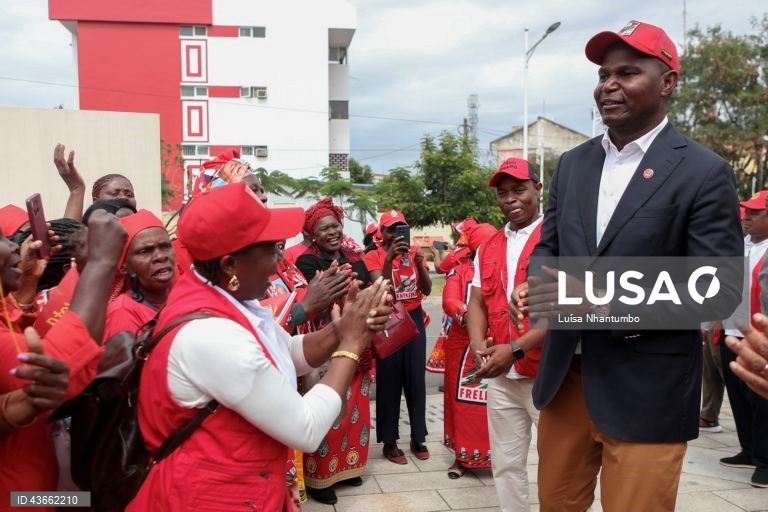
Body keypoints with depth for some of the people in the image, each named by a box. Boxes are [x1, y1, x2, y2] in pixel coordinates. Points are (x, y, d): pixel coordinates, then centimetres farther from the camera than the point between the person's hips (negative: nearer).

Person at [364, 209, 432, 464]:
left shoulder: (414, 252, 6)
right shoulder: (374, 256, -5)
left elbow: (427, 290, -1)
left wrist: (419, 264, -18)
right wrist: (389, 258, -32)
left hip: (414, 319, 4)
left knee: (416, 380, 7)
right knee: (389, 381, 0)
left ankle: (418, 438, 19)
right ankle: (389, 441, 11)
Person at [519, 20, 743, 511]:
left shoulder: (705, 172, -9)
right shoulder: (573, 163, 9)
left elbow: (721, 290, -14)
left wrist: (607, 300, -24)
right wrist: (535, 284, -10)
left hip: (645, 388, -5)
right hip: (564, 374, 5)